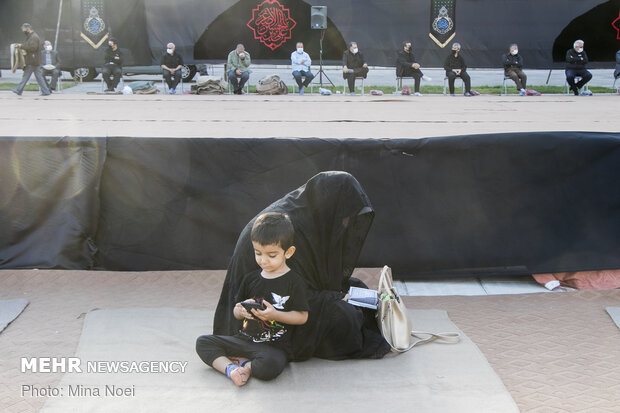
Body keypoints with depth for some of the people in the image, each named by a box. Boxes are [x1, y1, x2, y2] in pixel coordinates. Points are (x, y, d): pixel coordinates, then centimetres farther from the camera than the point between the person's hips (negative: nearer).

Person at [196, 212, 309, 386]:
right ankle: (230, 368, -23)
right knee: (203, 342, -5)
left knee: (270, 365, -39)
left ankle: (245, 365, -9)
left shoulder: (293, 281, -5)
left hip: (275, 346, -6)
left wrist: (275, 315, -21)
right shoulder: (251, 279, 11)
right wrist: (240, 311, -8)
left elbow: (302, 317, -7)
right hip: (244, 338, 6)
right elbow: (236, 313, 17)